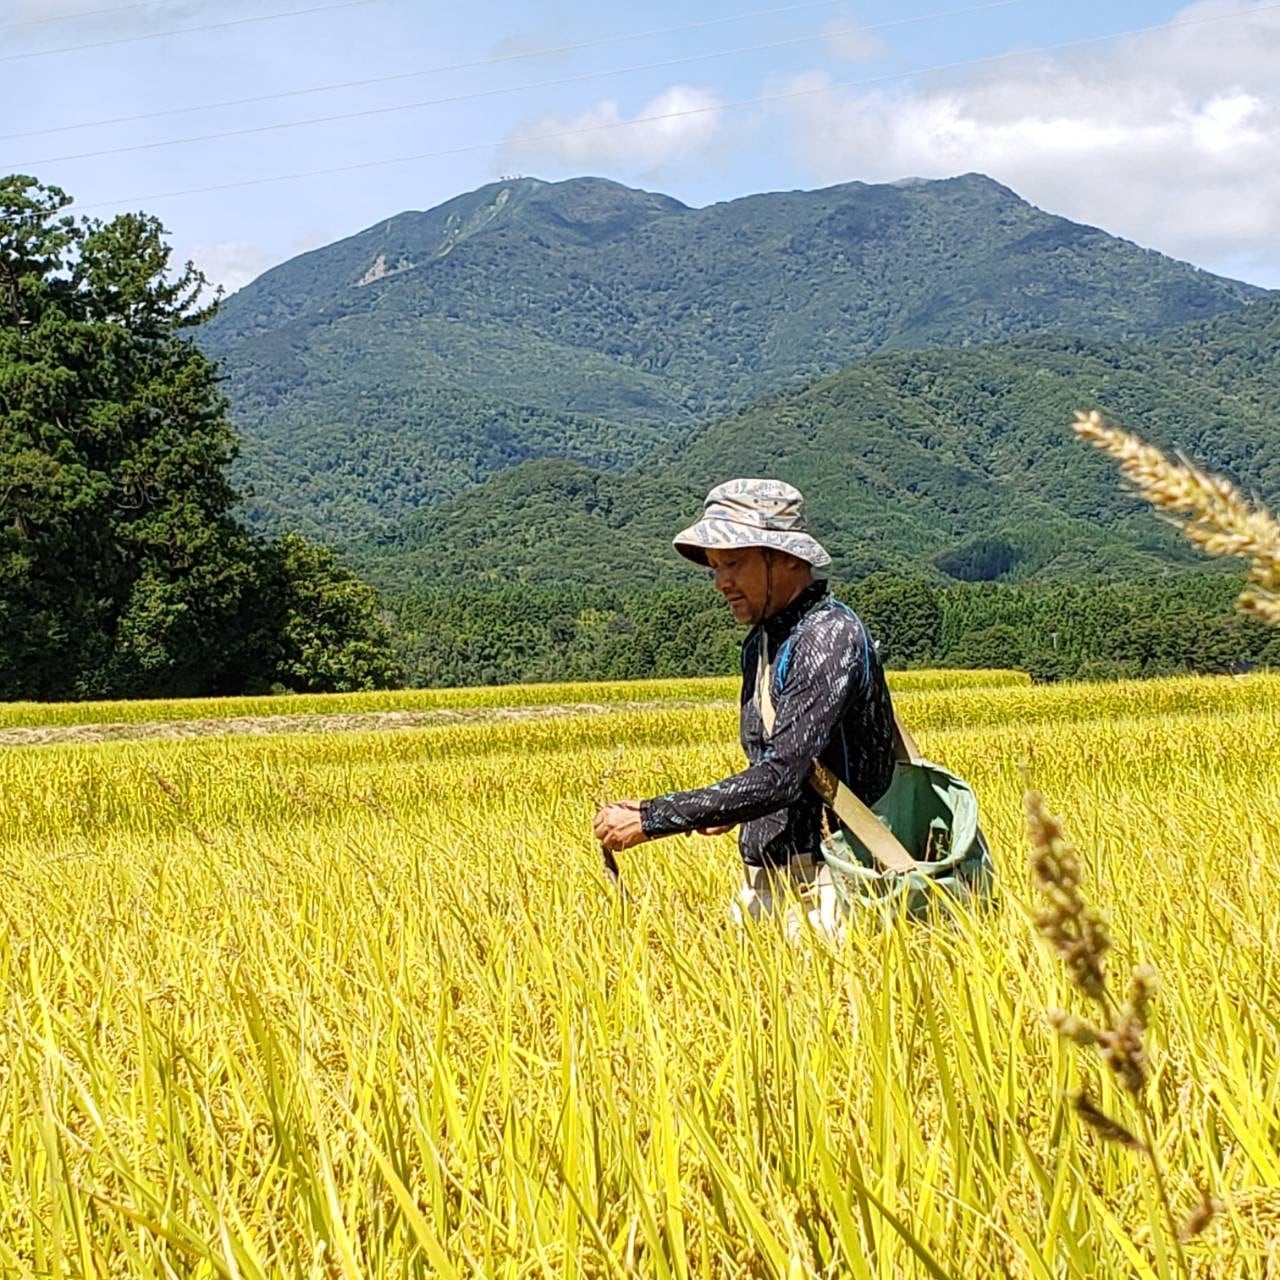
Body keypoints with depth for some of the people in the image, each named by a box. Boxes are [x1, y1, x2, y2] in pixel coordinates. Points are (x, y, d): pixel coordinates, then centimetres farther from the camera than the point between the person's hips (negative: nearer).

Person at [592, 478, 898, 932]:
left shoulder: (830, 635, -15)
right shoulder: (761, 641, 13)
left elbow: (780, 777, -23)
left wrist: (648, 820, -22)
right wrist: (734, 811, 4)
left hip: (818, 888, -8)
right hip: (761, 878, 8)